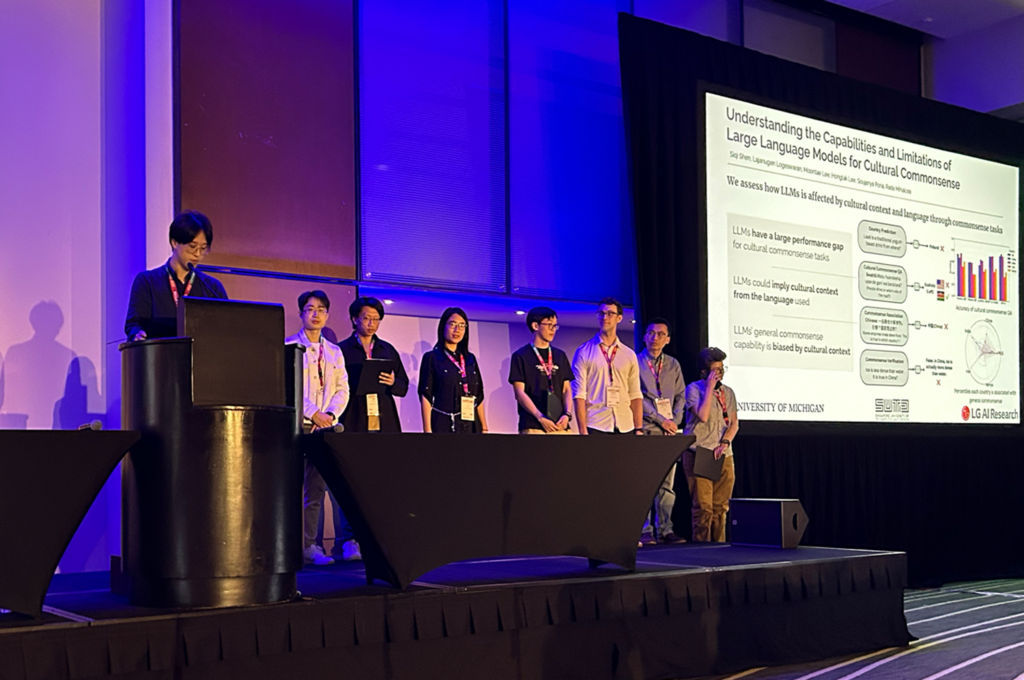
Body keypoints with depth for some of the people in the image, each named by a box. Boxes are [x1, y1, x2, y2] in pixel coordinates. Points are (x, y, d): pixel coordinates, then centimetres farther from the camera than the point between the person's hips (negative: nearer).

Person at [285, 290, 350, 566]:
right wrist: (313, 414, -13)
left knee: (316, 488, 4)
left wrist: (329, 415, -6)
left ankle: (309, 545, 8)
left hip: (324, 427, 5)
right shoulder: (289, 347, 1)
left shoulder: (334, 352, 16)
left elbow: (342, 390, 12)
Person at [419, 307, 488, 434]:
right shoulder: (431, 358, 2)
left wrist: (484, 428, 9)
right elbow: (426, 397, -4)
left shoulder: (470, 359, 15)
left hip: (470, 425, 4)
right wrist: (427, 430, -12)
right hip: (443, 425, -4)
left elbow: (478, 396, 15)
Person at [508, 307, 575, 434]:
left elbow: (567, 389, 17)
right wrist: (540, 418, -13)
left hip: (560, 425, 4)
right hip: (532, 426, -4)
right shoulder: (521, 356, 4)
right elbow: (519, 393, -3)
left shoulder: (560, 356, 18)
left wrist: (567, 414, -2)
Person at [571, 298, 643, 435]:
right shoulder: (583, 352, 4)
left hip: (625, 427, 3)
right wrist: (583, 431, -9)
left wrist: (639, 429, 3)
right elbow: (579, 394, -2)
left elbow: (635, 395, 11)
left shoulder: (629, 355, 13)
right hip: (595, 427, -3)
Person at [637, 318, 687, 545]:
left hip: (669, 431, 5)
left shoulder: (673, 365, 15)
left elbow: (681, 396, 15)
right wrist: (661, 420, -10)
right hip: (645, 430, -4)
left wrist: (675, 421, -1)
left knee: (667, 485, 4)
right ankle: (644, 531, -4)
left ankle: (665, 530, 8)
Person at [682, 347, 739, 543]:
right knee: (703, 506, -8)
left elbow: (734, 423, 10)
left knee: (720, 507, 6)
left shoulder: (728, 392, 14)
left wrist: (725, 442, -7)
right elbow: (703, 416, -16)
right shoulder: (694, 388, -1)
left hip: (724, 456, 5)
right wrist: (710, 387, -12)